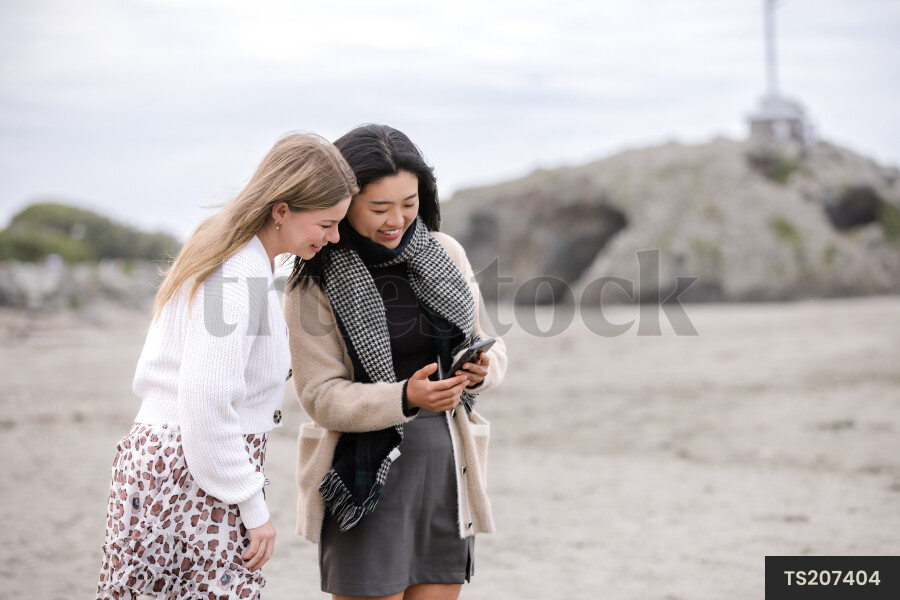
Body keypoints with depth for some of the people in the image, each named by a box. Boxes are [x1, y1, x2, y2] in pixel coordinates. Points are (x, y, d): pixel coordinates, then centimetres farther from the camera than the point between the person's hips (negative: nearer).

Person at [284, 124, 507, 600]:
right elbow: (321, 395, -10)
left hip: (447, 467, 4)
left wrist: (480, 370, -12)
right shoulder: (316, 280, -7)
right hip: (367, 472, -4)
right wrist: (404, 398, -25)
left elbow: (488, 349, 12)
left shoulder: (445, 253, 5)